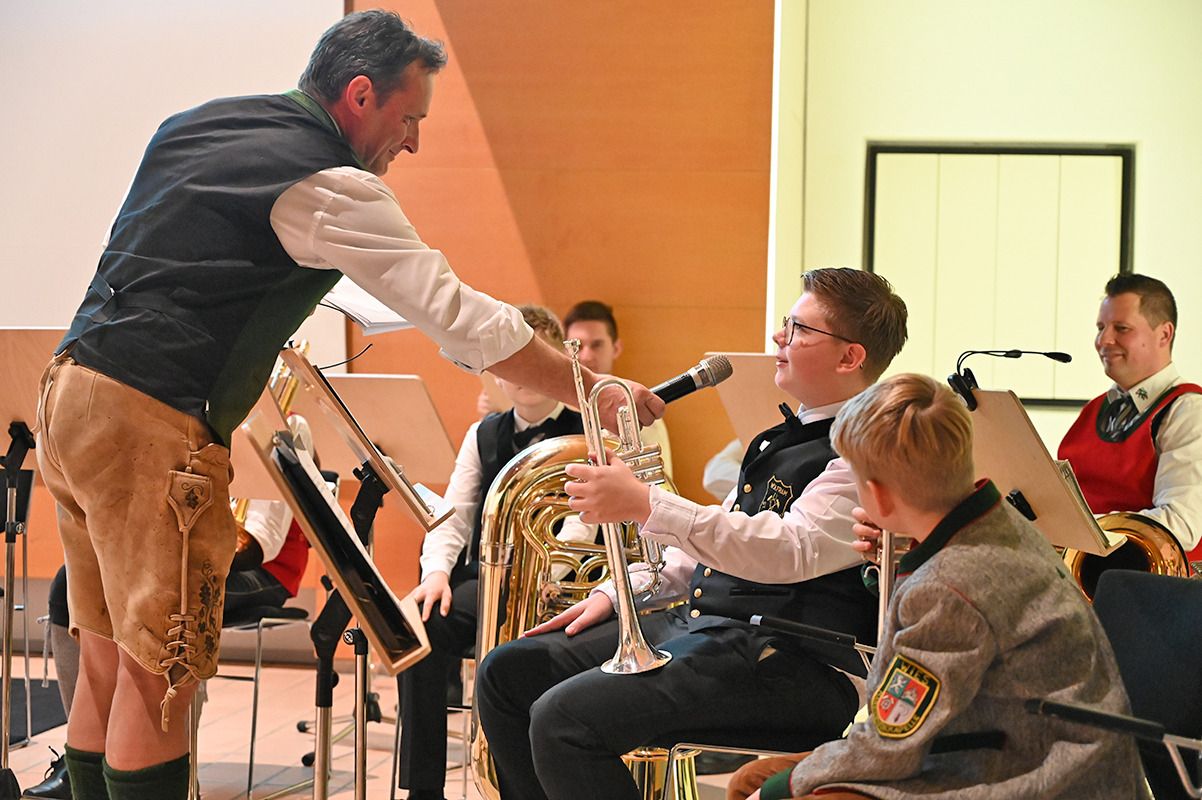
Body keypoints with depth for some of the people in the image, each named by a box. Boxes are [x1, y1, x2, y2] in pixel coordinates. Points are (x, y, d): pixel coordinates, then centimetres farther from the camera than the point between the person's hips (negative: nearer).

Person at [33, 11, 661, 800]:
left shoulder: (194, 122, 15)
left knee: (108, 662, 14)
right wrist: (595, 393, -7)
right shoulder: (330, 186, -11)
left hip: (72, 386, 9)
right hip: (150, 425, -9)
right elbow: (460, 316, -13)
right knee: (159, 675, -4)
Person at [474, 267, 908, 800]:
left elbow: (793, 551, -28)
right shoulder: (791, 433, 20)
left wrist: (647, 506, -32)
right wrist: (619, 592, 17)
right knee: (506, 674, 4)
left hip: (793, 662, -10)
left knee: (564, 720, -27)